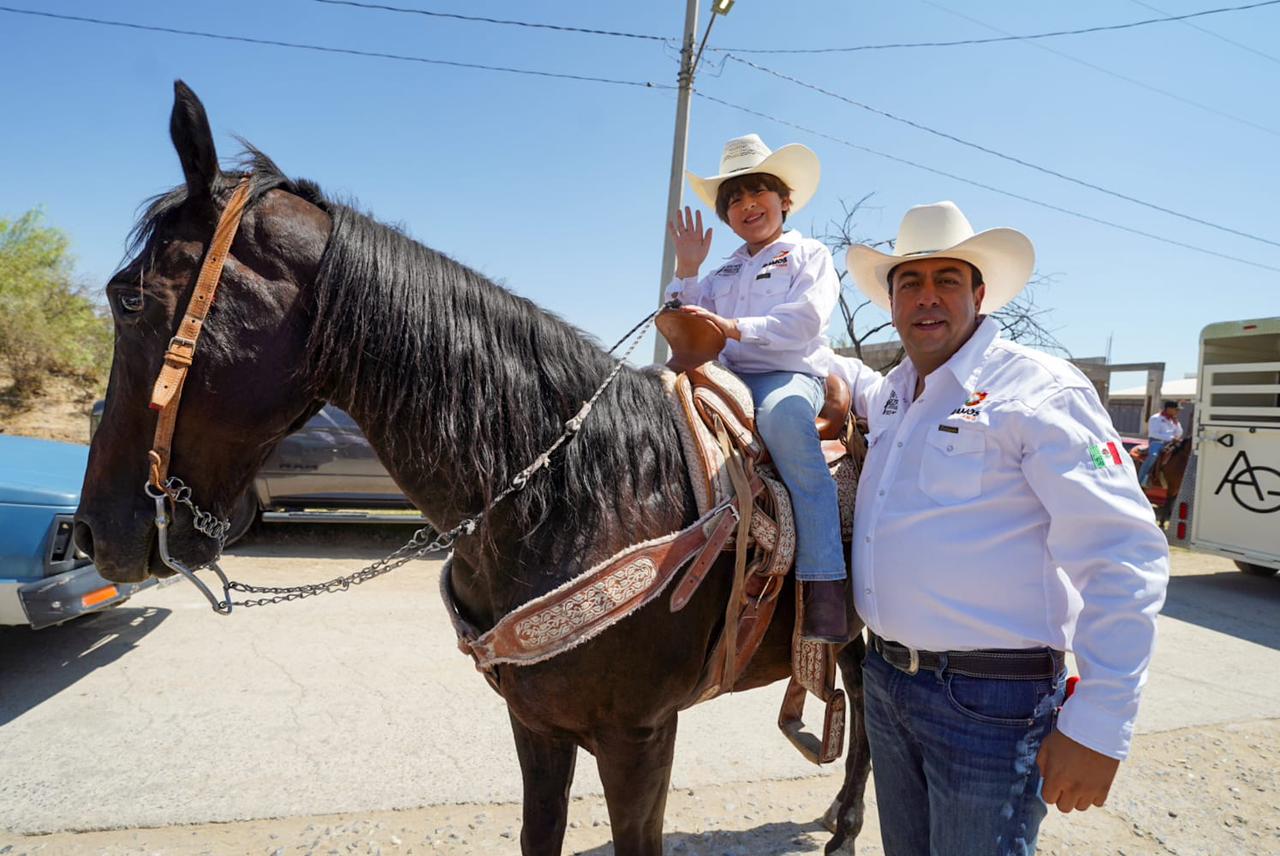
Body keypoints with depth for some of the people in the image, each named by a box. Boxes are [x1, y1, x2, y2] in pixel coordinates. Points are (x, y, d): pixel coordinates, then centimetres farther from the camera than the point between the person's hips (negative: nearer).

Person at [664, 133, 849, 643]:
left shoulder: (809, 255, 13)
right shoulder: (724, 272, 29)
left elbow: (805, 318, -7)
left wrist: (737, 327, -19)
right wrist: (686, 269, 11)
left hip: (792, 374, -5)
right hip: (730, 377, 5)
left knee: (783, 414, -40)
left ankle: (824, 584, -40)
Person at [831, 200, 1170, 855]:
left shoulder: (1039, 389, -13)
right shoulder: (891, 393, 8)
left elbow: (1125, 555, -18)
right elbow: (850, 381, 35)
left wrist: (1098, 727, -21)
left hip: (991, 700, -7)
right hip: (885, 678, 7)